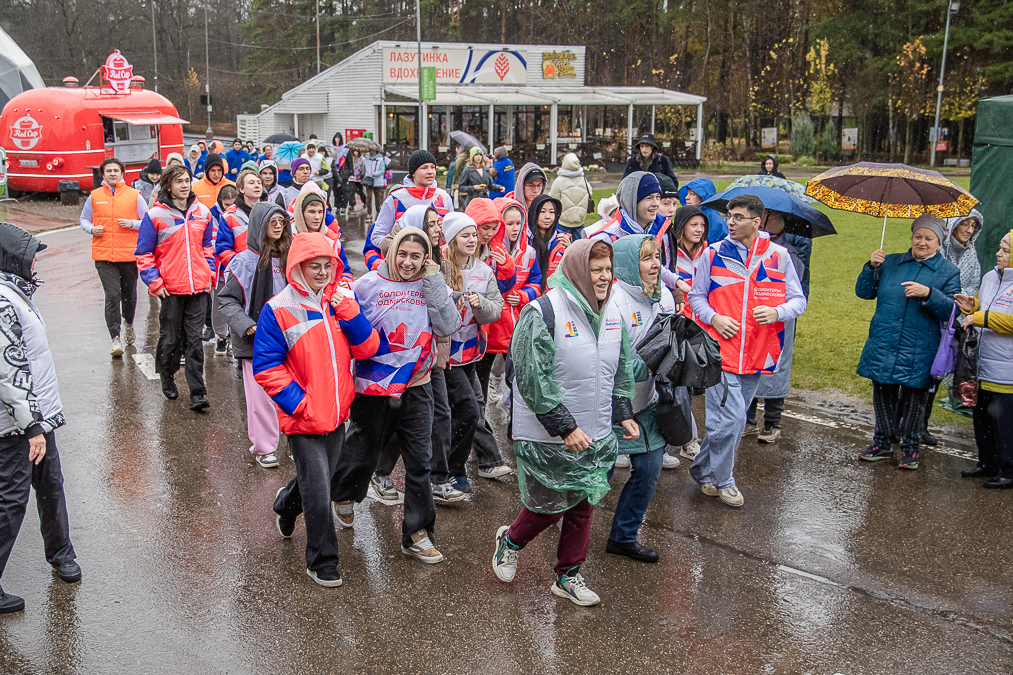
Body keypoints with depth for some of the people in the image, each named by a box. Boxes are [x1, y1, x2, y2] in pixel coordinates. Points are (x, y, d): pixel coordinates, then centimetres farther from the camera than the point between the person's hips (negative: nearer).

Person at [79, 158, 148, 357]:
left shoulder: (134, 195, 2)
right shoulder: (94, 196, 6)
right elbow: (83, 219, 17)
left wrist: (132, 223, -12)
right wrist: (92, 229, -4)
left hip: (129, 253, 0)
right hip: (103, 254, 0)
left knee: (129, 294, 13)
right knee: (112, 295, -10)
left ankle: (129, 324, 42)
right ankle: (115, 339, -8)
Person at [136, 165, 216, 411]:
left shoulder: (202, 212, 7)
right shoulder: (155, 216, -5)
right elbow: (144, 254, 0)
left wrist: (209, 273, 10)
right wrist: (154, 282, -7)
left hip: (198, 288, 2)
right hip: (171, 289, -2)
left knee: (194, 339, 0)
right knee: (171, 338, 9)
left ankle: (197, 393, 0)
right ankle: (167, 377, 34)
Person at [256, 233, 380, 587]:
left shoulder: (342, 301, 3)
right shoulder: (279, 310, -11)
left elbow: (368, 349, -3)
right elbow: (266, 367, -11)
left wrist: (349, 313, -16)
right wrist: (300, 404, -16)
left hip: (337, 413, 5)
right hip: (303, 419, -5)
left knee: (322, 481, 23)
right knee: (319, 493, -2)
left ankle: (287, 504, 55)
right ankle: (322, 562, 17)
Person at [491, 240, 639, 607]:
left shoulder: (612, 311, 4)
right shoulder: (543, 313, -19)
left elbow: (622, 368, 16)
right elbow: (533, 379, -20)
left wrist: (624, 413, 7)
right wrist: (565, 427, -20)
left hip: (596, 435, 6)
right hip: (548, 437, -6)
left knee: (584, 505, 13)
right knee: (550, 504, 6)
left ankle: (568, 576, 30)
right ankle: (510, 541, 36)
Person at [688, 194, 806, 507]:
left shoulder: (779, 256, 4)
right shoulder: (713, 253, 2)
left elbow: (798, 300, 8)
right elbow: (696, 295, 11)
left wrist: (777, 312, -13)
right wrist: (713, 317, -7)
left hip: (756, 354, 3)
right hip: (720, 349, -3)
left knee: (734, 419, 12)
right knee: (731, 417, -10)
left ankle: (704, 470, 31)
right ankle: (722, 480, 10)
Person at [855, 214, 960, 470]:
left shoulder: (948, 271, 3)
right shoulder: (890, 263, 11)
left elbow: (951, 310, -6)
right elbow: (864, 292, 10)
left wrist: (928, 293, -22)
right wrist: (871, 267, -6)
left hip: (919, 351, -3)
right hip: (882, 345, 3)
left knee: (914, 398, 3)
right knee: (883, 394, 9)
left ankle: (910, 448, 18)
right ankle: (883, 443, 24)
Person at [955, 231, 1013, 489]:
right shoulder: (990, 277, 10)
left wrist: (981, 317, -22)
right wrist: (971, 308, 3)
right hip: (982, 369, 8)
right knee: (982, 418, 18)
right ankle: (987, 464, 33)